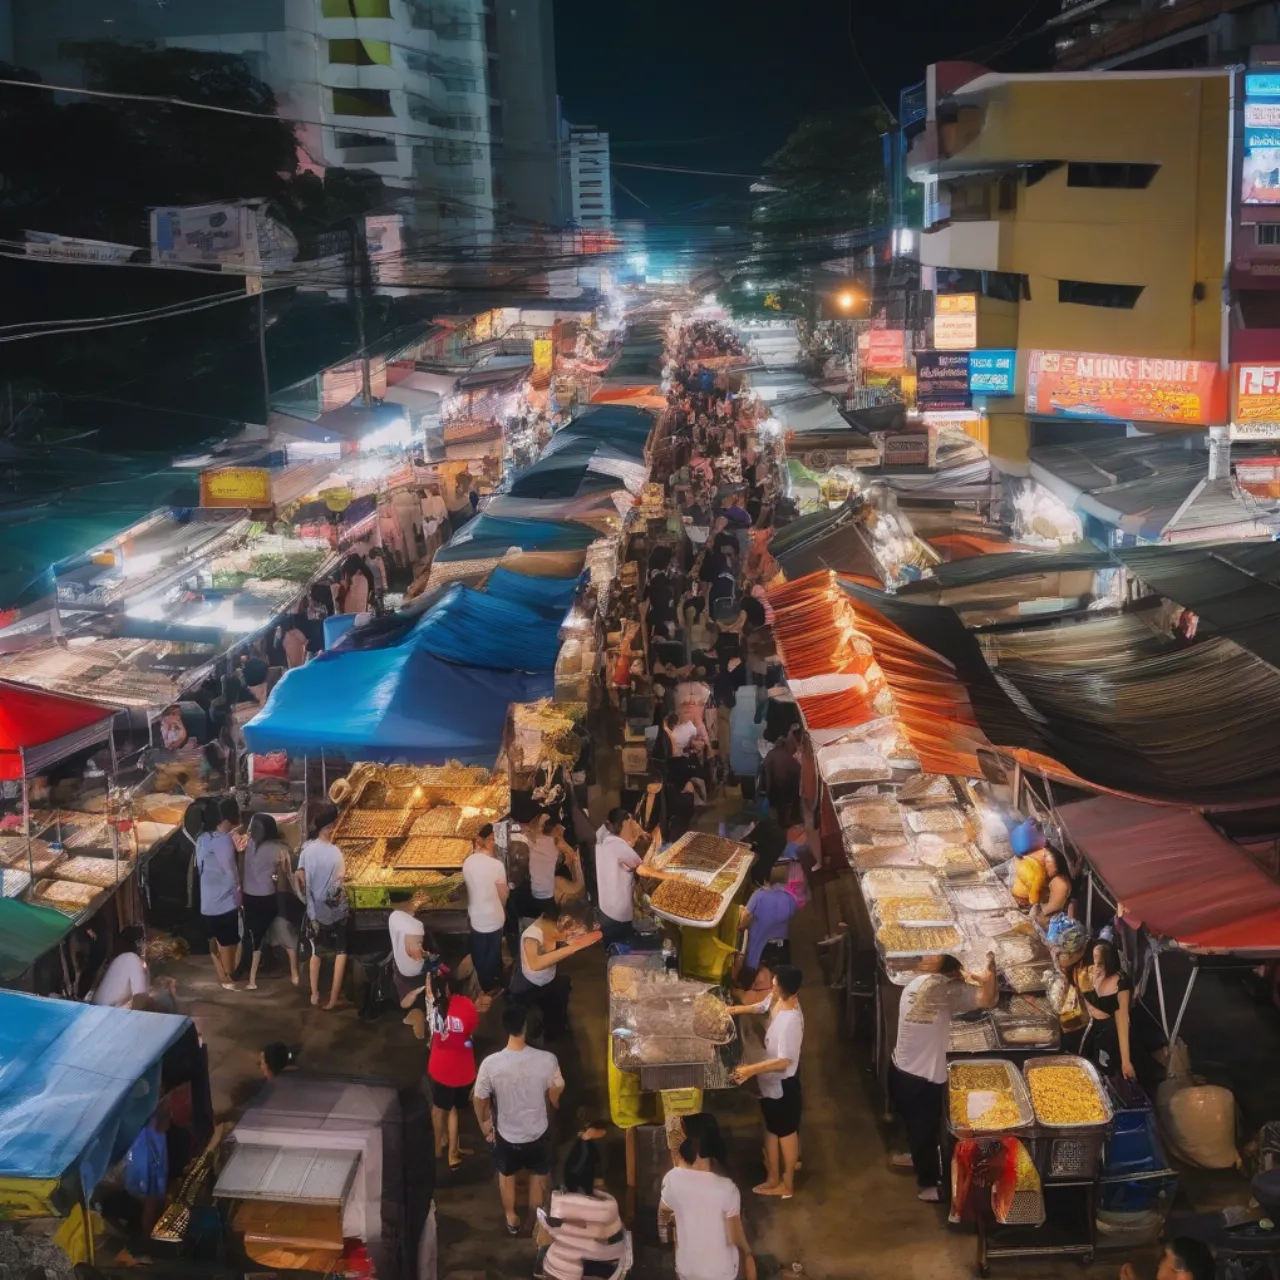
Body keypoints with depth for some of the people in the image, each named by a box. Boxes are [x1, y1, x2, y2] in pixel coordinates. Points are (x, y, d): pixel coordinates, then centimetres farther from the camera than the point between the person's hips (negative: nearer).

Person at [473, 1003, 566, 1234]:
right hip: (538, 1132, 0)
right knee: (538, 1178, 29)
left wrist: (485, 1127, 9)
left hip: (506, 1134, 0)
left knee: (506, 1175, 31)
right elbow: (555, 1098, -11)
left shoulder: (491, 1064, -27)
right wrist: (555, 1106, 14)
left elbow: (480, 1101, -11)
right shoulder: (547, 1060, -27)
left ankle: (511, 1220, 49)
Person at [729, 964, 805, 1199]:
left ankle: (787, 1184, 31)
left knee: (786, 1132, 12)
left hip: (782, 1084, -9)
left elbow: (783, 1061, -35)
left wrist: (750, 1069, -37)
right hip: (770, 1081, 9)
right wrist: (734, 1009, 2)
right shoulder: (778, 1000, -8)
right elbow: (760, 1007, 14)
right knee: (771, 1129, 23)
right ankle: (773, 1178, 41)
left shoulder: (791, 1020, -34)